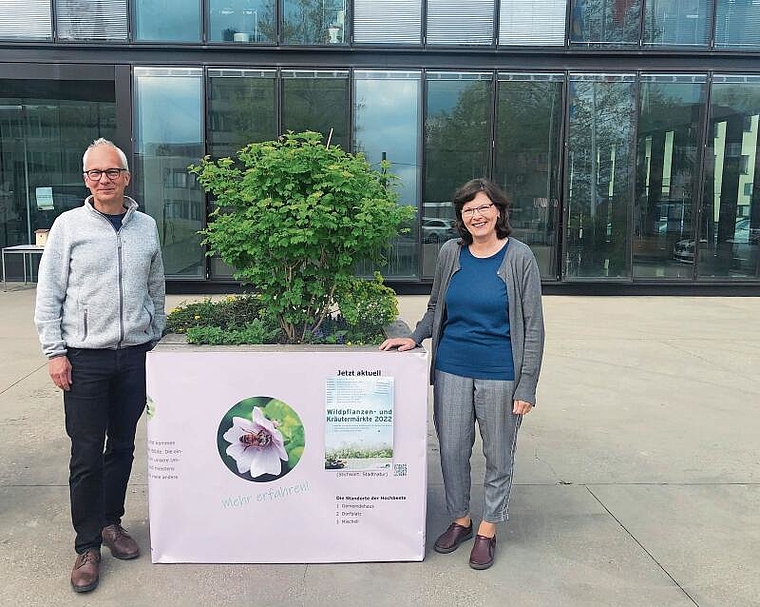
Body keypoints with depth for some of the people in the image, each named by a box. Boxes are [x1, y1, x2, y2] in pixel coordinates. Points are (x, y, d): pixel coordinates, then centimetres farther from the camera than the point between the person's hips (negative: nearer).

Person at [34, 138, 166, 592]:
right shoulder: (69, 225, -2)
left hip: (135, 355, 3)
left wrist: (156, 340, 14)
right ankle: (87, 546, 14)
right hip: (85, 358, -3)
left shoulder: (147, 227, 6)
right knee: (87, 455, 1)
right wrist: (55, 352, -6)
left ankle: (111, 522, 30)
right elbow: (49, 295, -2)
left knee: (123, 447, 13)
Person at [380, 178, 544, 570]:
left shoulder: (519, 257, -8)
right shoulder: (451, 253, 2)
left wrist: (527, 387, -11)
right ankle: (460, 520, 32)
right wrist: (415, 337, 0)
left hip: (500, 375, -3)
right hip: (452, 369, 3)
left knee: (498, 455, 8)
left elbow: (533, 326, -7)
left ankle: (488, 530, 27)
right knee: (452, 448, 10)